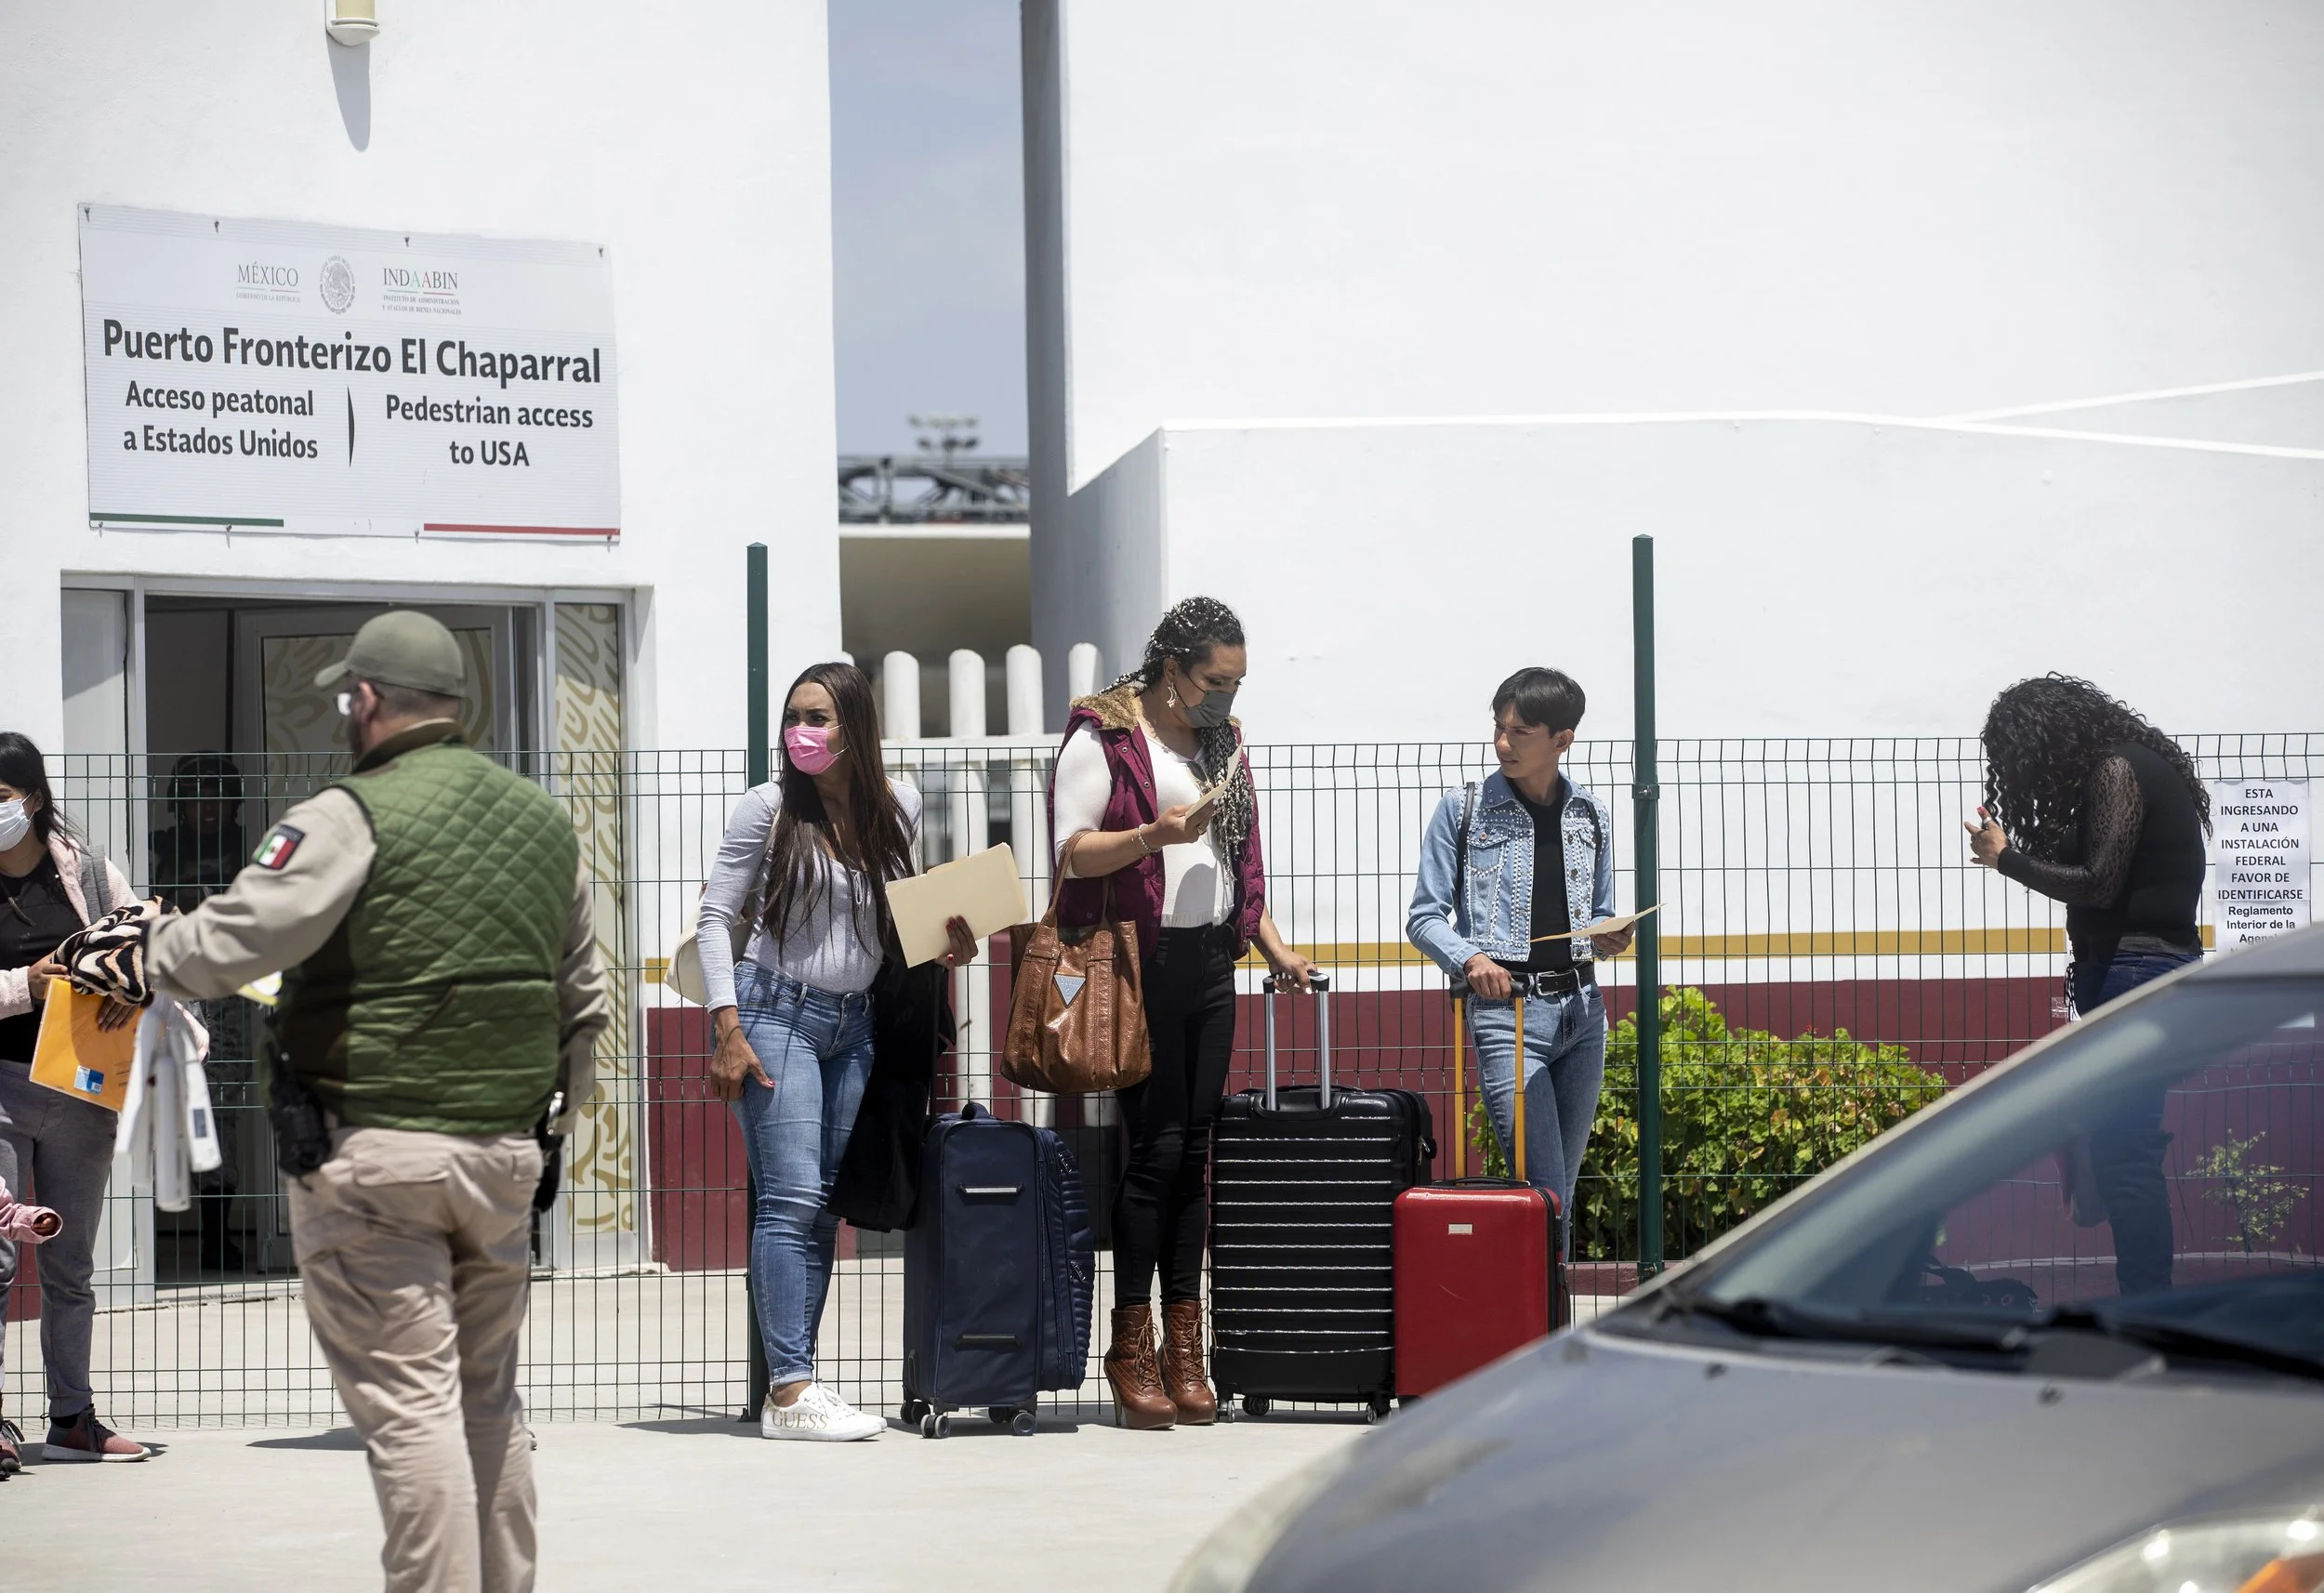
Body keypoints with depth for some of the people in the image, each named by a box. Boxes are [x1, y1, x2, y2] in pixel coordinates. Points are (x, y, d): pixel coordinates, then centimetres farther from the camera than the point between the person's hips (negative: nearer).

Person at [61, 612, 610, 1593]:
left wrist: (131, 949, 1)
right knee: (488, 1399, 17)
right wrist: (550, 1122, 29)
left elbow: (228, 944, -17)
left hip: (369, 1156, -7)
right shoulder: (546, 823, 12)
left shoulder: (353, 818, -12)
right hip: (504, 1155, 7)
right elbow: (584, 1002, 18)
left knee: (408, 1402, -5)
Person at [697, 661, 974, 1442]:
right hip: (776, 1012, -5)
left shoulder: (897, 807, 5)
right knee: (790, 1198, -12)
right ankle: (791, 1391, -15)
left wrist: (947, 942, -1)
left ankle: (792, 1384, 9)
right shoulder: (768, 808, -6)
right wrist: (728, 1032, -12)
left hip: (855, 1026, 5)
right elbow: (716, 918, -5)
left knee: (824, 1206, 5)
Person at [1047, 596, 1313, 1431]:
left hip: (1209, 962, 7)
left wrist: (1273, 946, 15)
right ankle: (1131, 1348, -2)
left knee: (1195, 1146, 4)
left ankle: (1184, 1346, 6)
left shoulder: (1221, 740, 17)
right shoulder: (1101, 736, -4)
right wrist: (1151, 836, -24)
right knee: (1156, 1144, -9)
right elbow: (1072, 851, -9)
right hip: (1139, 964, -6)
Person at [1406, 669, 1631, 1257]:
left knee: (1562, 1192, 8)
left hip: (1581, 1009, 4)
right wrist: (1469, 959, -18)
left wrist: (1610, 939, -2)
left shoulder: (1591, 815, 12)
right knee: (1545, 1194, -13)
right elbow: (1424, 916, 2)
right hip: (1505, 1009, -4)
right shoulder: (1462, 809, 2)